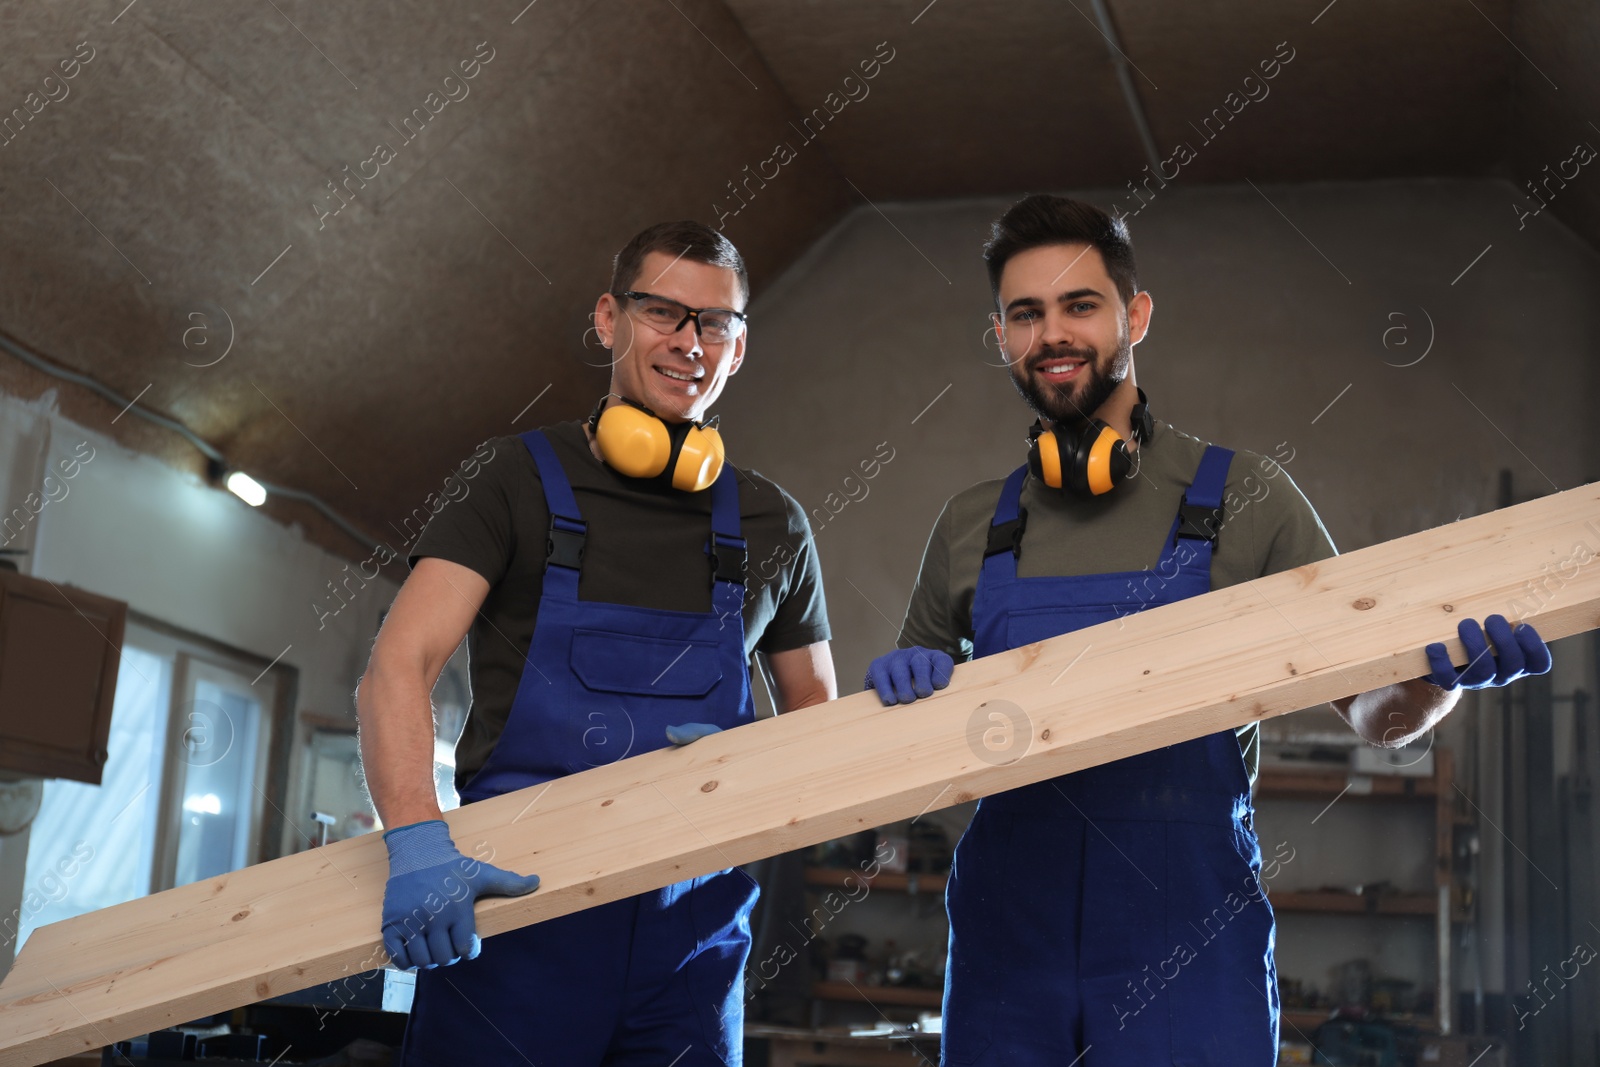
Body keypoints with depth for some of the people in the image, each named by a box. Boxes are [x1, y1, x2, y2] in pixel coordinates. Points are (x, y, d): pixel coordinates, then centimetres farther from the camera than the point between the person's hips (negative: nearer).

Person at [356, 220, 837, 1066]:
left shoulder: (770, 526, 12)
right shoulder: (518, 481, 1)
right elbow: (398, 667, -11)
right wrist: (416, 839, -28)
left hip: (688, 932, 3)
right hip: (505, 904, -3)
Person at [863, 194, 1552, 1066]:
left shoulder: (1243, 497, 0)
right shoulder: (971, 528, 7)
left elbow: (1372, 714, 1)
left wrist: (1442, 674, -20)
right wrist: (899, 688, -5)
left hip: (1187, 959, -2)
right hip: (1006, 954, 3)